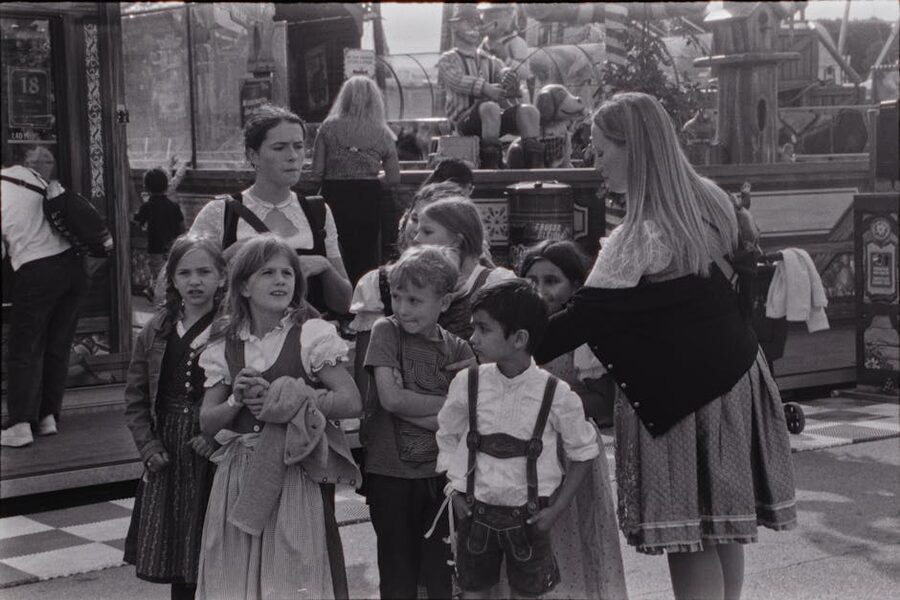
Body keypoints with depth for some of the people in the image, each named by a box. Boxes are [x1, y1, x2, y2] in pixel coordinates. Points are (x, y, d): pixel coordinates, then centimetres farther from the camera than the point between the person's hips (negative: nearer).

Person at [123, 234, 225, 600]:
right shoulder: (157, 331, 7)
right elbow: (136, 398, 11)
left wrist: (219, 437, -18)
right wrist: (148, 446, 0)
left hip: (217, 458, -4)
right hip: (169, 457, 4)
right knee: (178, 570, 11)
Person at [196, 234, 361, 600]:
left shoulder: (311, 336, -3)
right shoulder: (225, 348, 8)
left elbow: (351, 402, -9)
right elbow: (207, 423, 10)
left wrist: (287, 399, -13)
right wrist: (238, 399, -9)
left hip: (297, 476, -3)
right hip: (239, 479, 4)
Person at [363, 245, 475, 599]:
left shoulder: (458, 350, 3)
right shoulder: (386, 331, -2)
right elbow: (390, 398, -14)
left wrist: (409, 405, -16)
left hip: (441, 476, 2)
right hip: (390, 475, -1)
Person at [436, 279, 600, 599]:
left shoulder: (555, 394, -14)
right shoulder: (467, 384, -7)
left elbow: (583, 452, -1)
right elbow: (447, 436, 9)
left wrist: (557, 508, -5)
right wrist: (455, 489, 1)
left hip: (529, 517, -2)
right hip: (476, 511, 2)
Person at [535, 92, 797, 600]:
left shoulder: (641, 238, -21)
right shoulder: (712, 202, 3)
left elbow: (584, 319, -21)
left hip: (679, 394, -8)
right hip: (735, 376, 8)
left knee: (689, 542, -1)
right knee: (724, 527, 17)